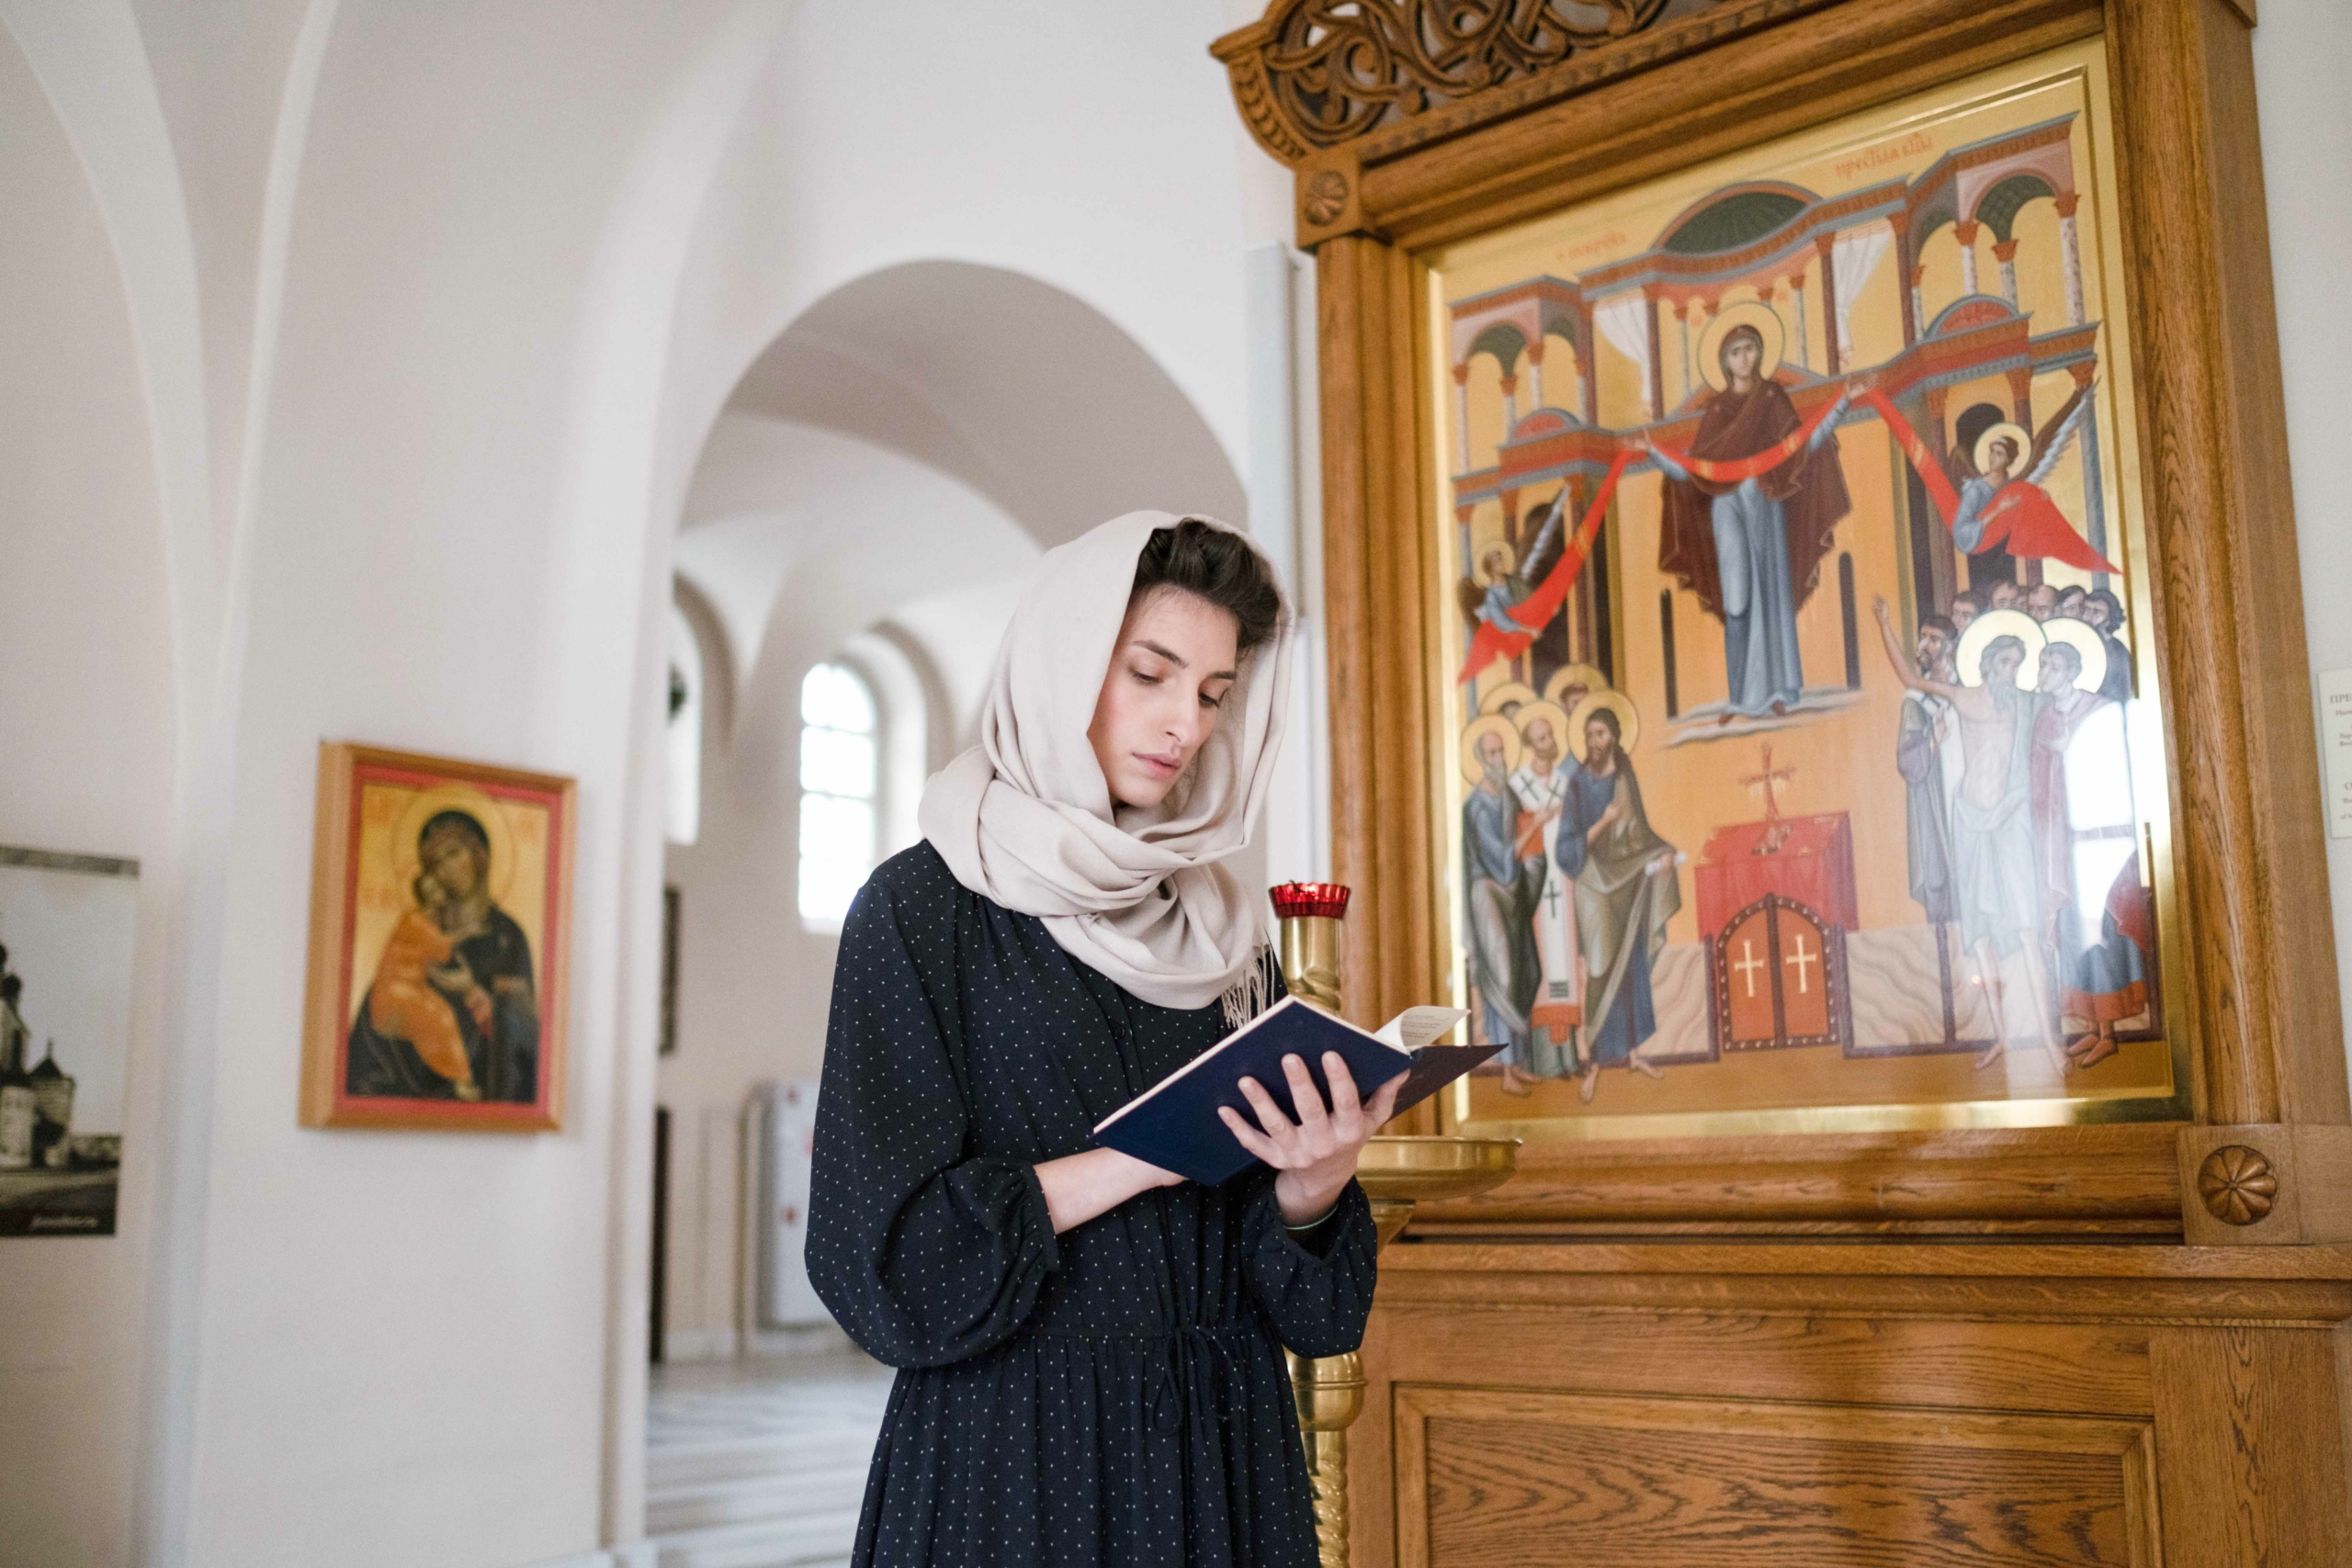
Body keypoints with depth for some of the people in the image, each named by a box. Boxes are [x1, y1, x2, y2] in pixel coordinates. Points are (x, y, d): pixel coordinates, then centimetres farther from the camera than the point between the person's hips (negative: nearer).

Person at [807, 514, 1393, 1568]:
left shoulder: (1223, 930, 7)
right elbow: (886, 1257, -14)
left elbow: (1301, 1301, 5)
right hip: (1015, 1454, -4)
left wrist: (1313, 1186, -16)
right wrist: (1150, 1155, -18)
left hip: (1223, 1455, 5)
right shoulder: (927, 903, -6)